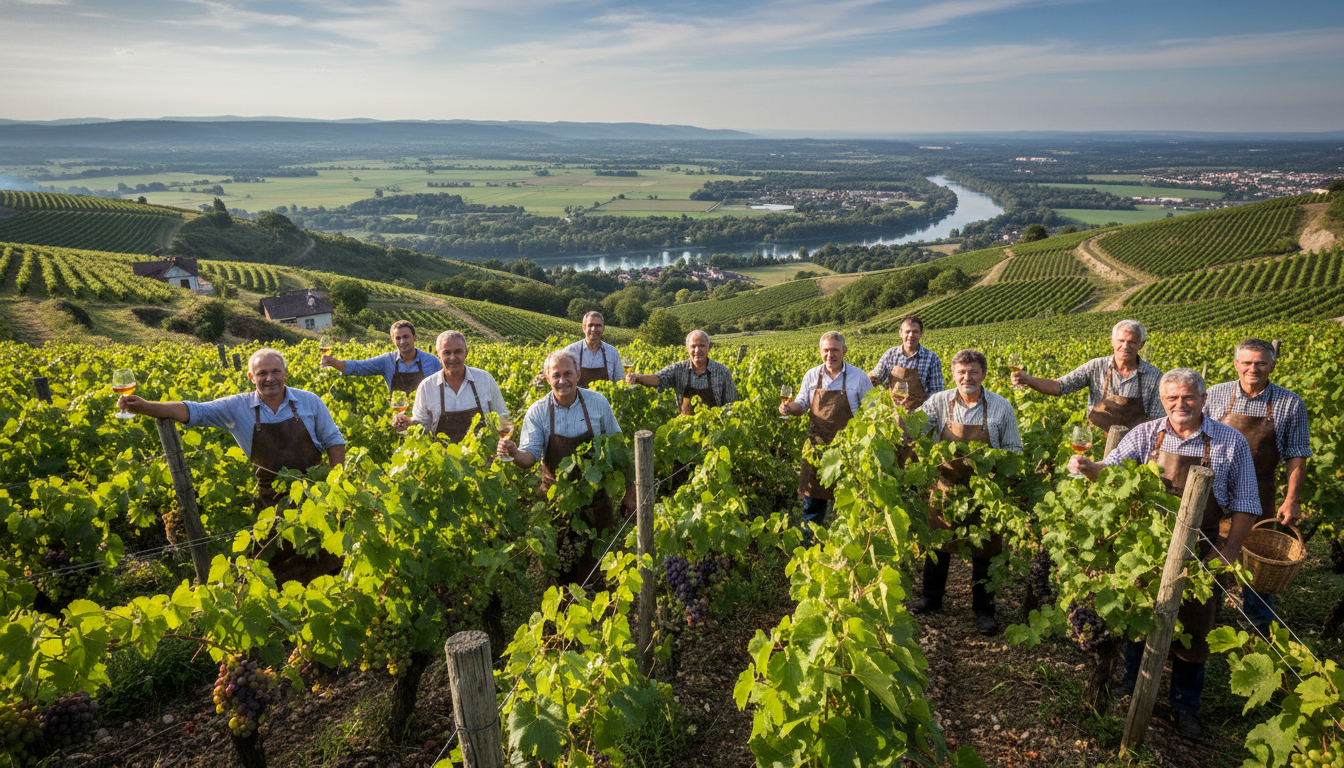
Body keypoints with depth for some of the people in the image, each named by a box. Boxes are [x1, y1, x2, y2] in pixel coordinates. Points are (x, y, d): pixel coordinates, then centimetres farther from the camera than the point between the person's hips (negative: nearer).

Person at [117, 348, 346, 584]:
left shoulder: (310, 401, -2)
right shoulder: (238, 408, -2)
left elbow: (334, 441, 4)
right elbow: (193, 411, -10)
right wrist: (144, 406, -25)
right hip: (273, 498, 1)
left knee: (328, 554, 6)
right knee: (279, 561, 9)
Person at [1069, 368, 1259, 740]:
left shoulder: (1231, 441, -3)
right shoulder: (1145, 435, -1)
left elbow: (1245, 501, 0)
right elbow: (1112, 469, -8)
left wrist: (1231, 546, -6)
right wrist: (1088, 466, -31)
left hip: (1199, 554, -1)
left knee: (1192, 629, 10)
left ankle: (1185, 706, 29)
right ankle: (1132, 688, 35)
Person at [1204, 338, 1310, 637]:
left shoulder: (1290, 404, -5)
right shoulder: (1215, 394, -3)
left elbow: (1296, 455, -2)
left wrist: (1292, 500, -7)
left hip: (1258, 496, -1)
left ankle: (1261, 633, 28)